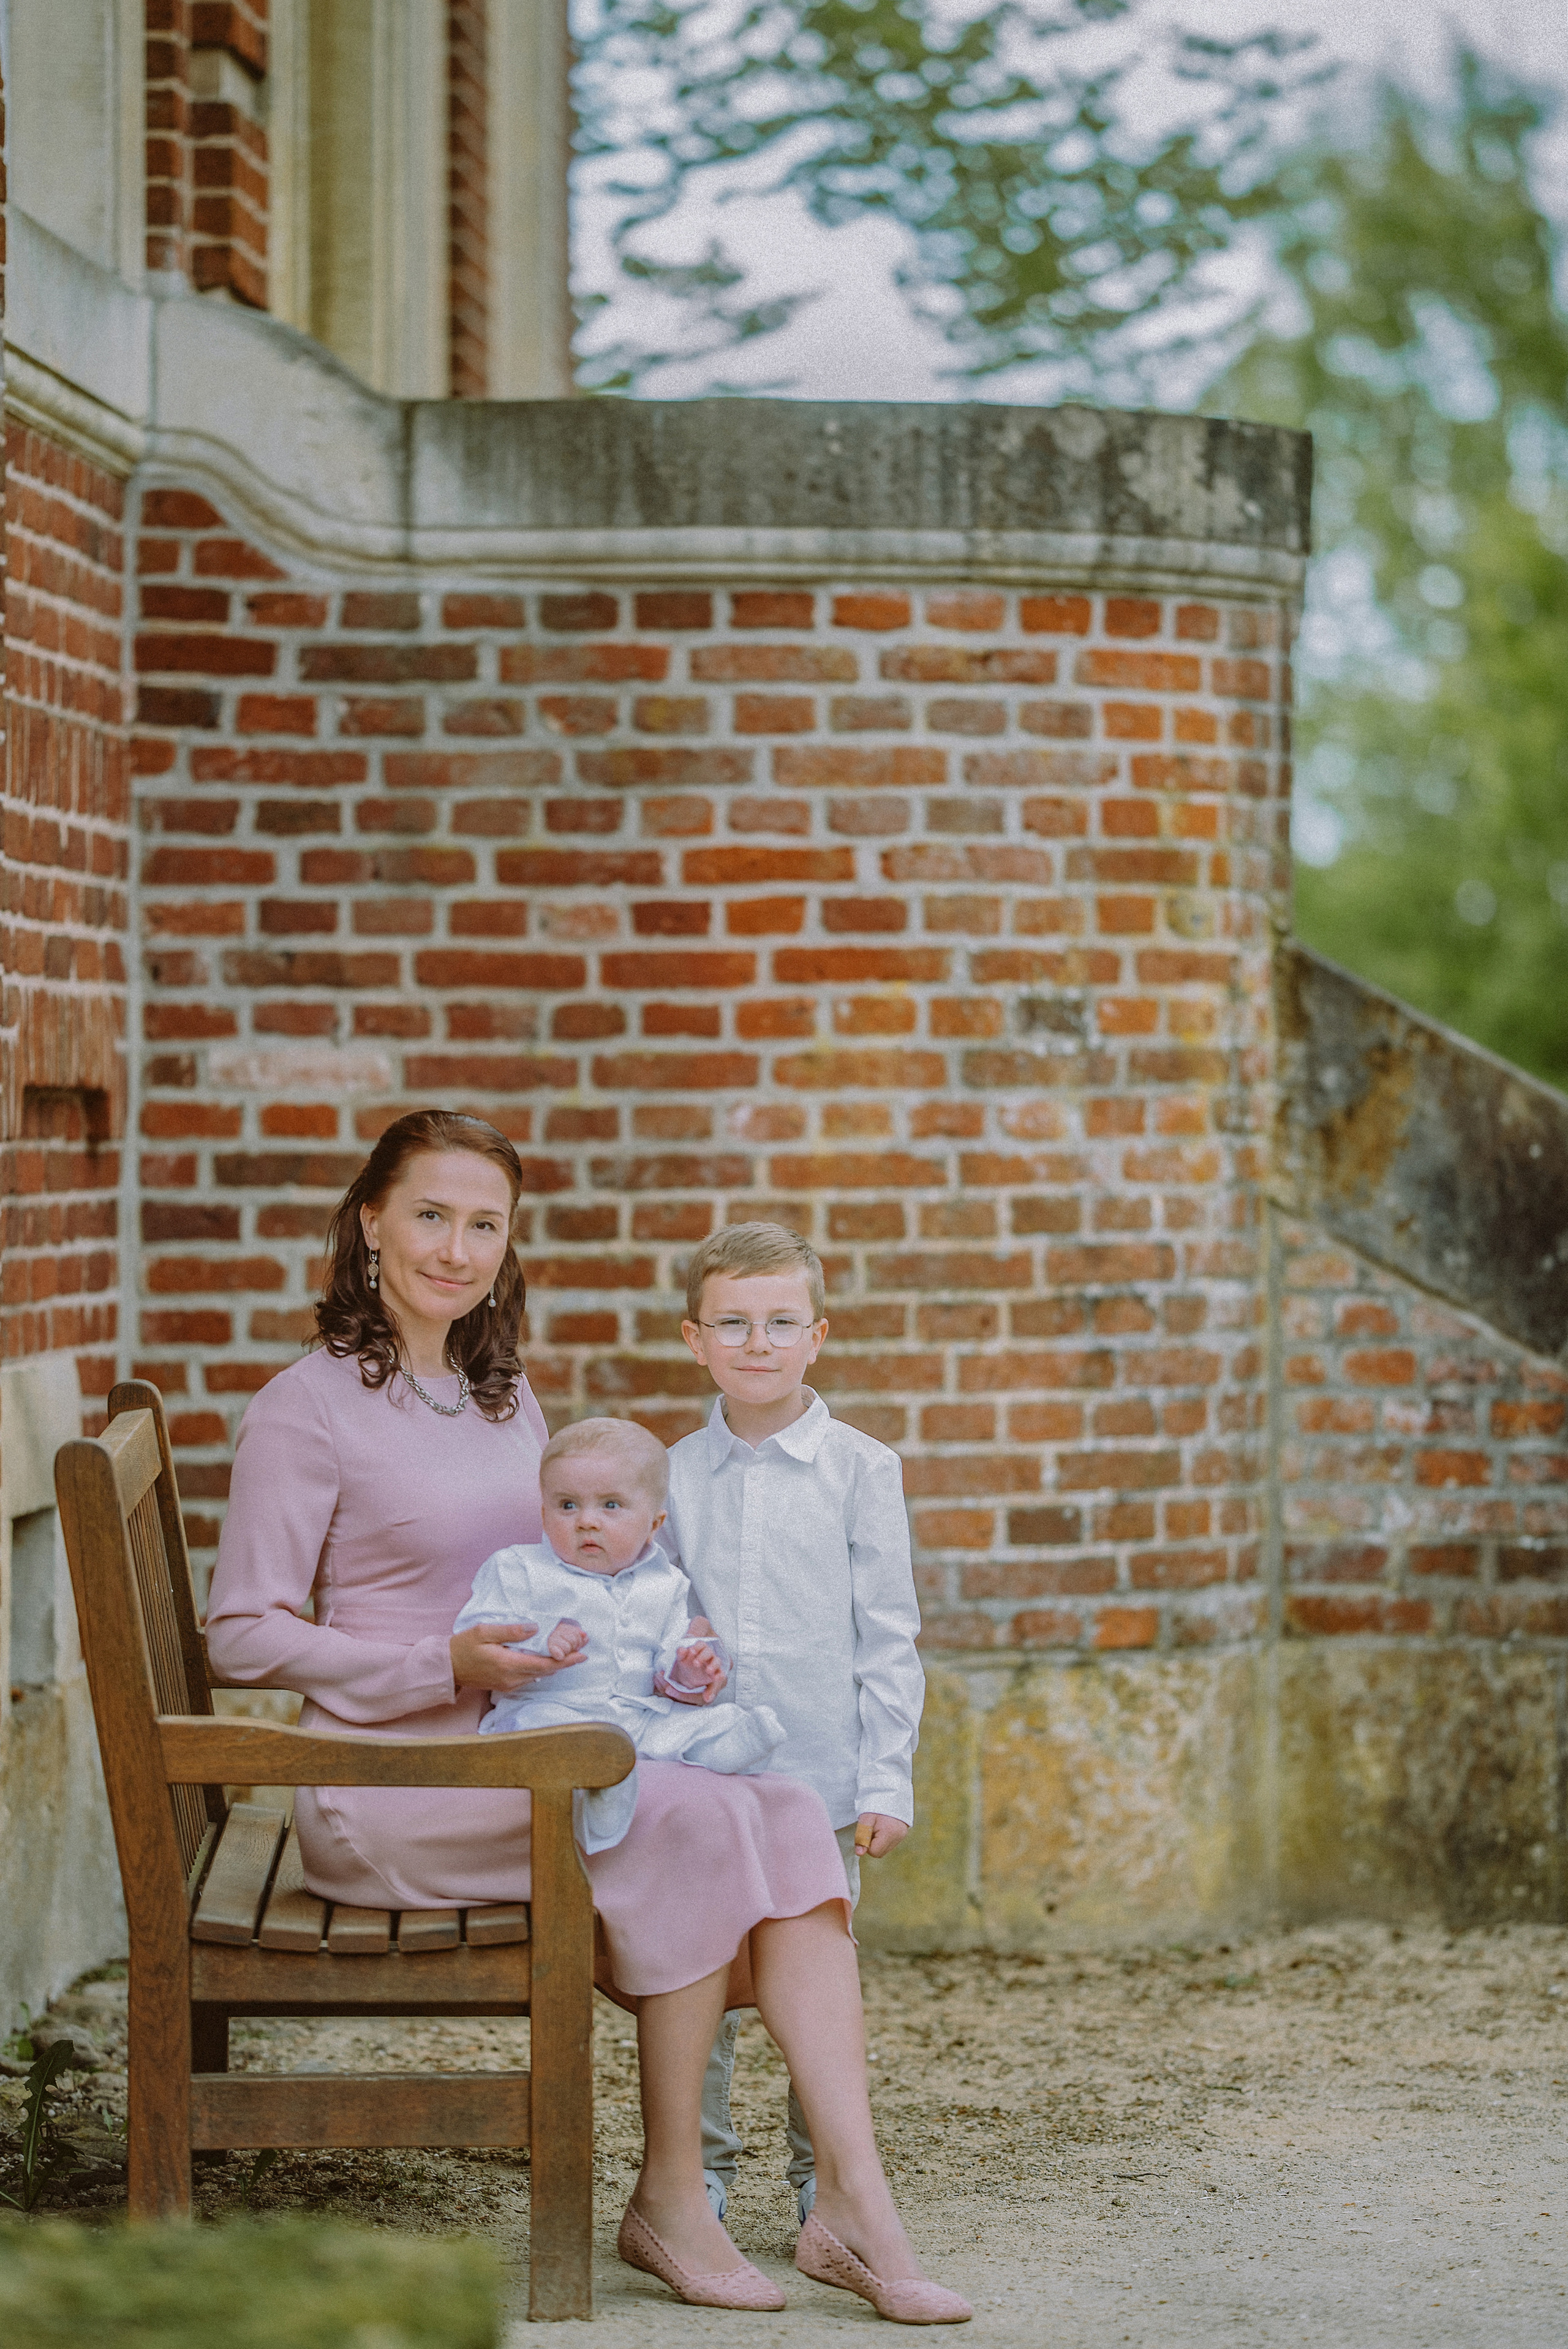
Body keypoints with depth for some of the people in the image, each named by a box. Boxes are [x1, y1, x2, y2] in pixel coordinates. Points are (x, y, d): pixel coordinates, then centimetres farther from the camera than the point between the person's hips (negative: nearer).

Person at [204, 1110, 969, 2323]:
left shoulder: (509, 1402, 18)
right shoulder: (310, 1406, -4)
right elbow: (243, 1635, -8)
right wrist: (449, 1666, -17)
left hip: (526, 1764, 7)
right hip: (384, 1783, -7)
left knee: (792, 1814, -19)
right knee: (694, 1820, -27)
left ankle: (853, 2203, -25)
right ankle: (668, 2201, -16)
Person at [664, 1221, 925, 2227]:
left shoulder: (862, 1472, 0)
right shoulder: (674, 1477, 6)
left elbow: (888, 1639, 0)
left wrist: (886, 1781, -4)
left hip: (821, 1772, -2)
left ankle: (828, 2176, 15)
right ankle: (700, 2171, 15)